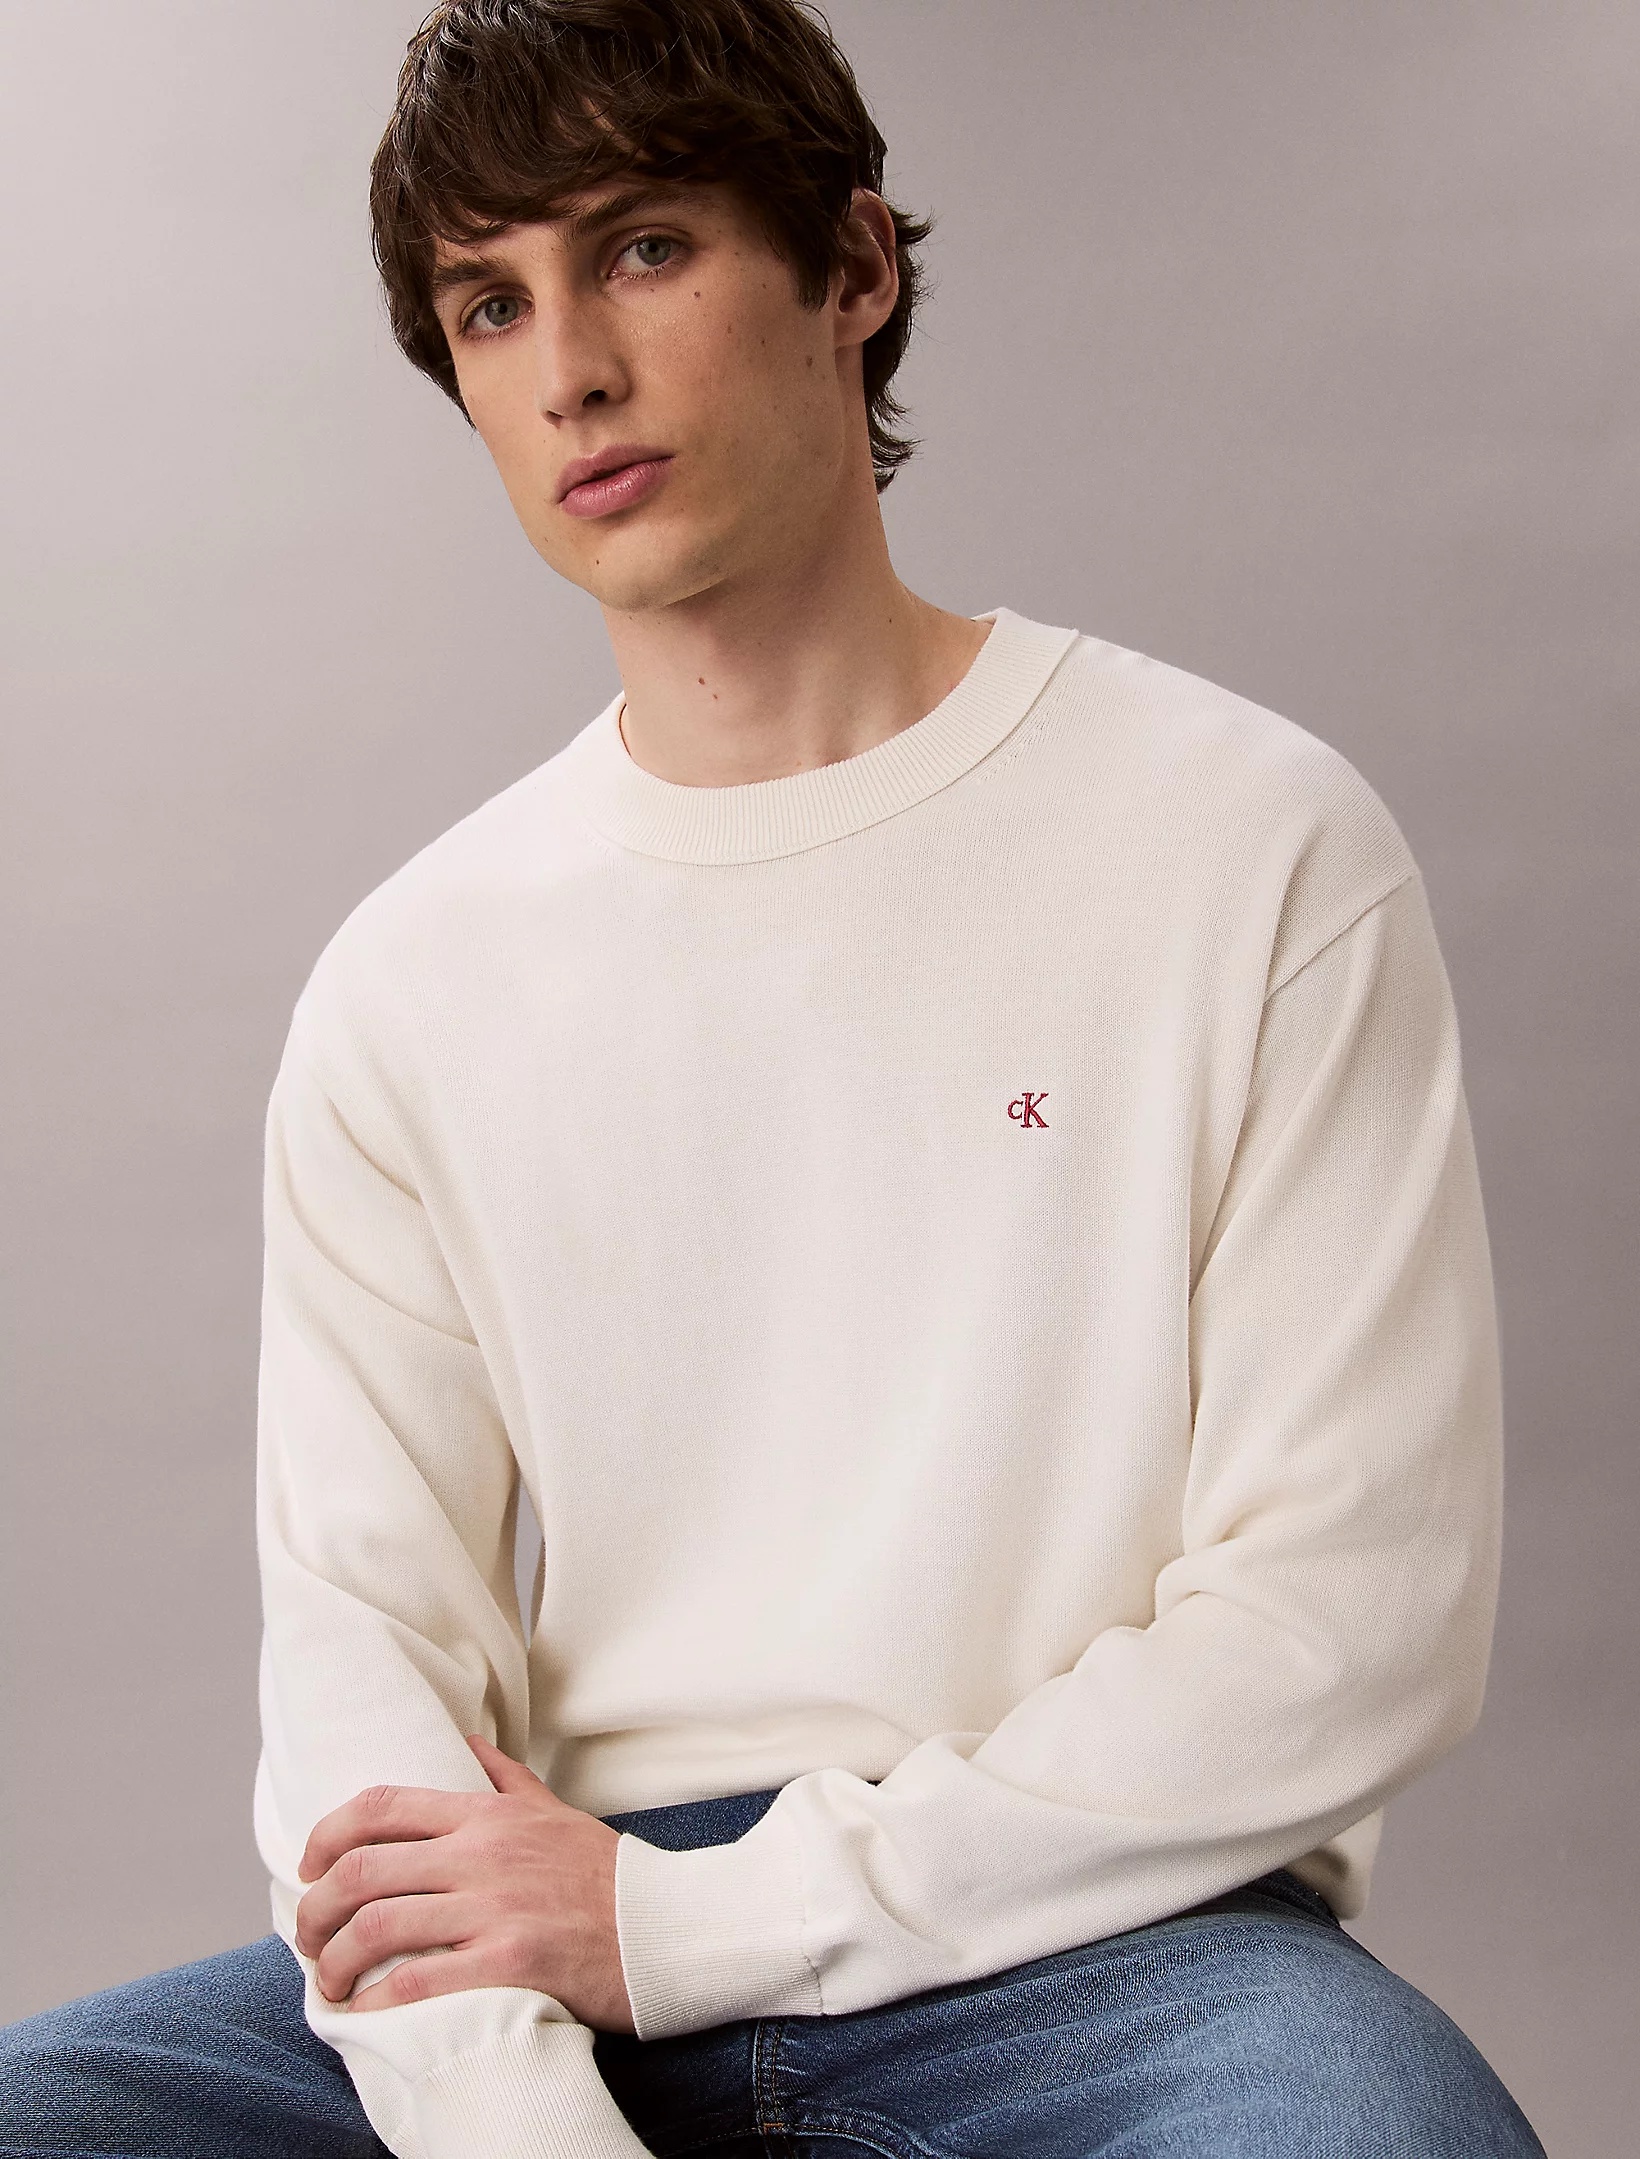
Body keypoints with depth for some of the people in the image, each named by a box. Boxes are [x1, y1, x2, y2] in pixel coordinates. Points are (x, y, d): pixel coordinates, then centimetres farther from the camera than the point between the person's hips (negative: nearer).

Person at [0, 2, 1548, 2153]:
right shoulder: (412, 984, 8)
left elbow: (1353, 1622, -7)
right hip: (584, 1986, 3)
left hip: (1098, 1936, -2)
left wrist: (682, 1919, -10)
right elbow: (359, 1633, 3)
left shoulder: (1249, 846, -2)